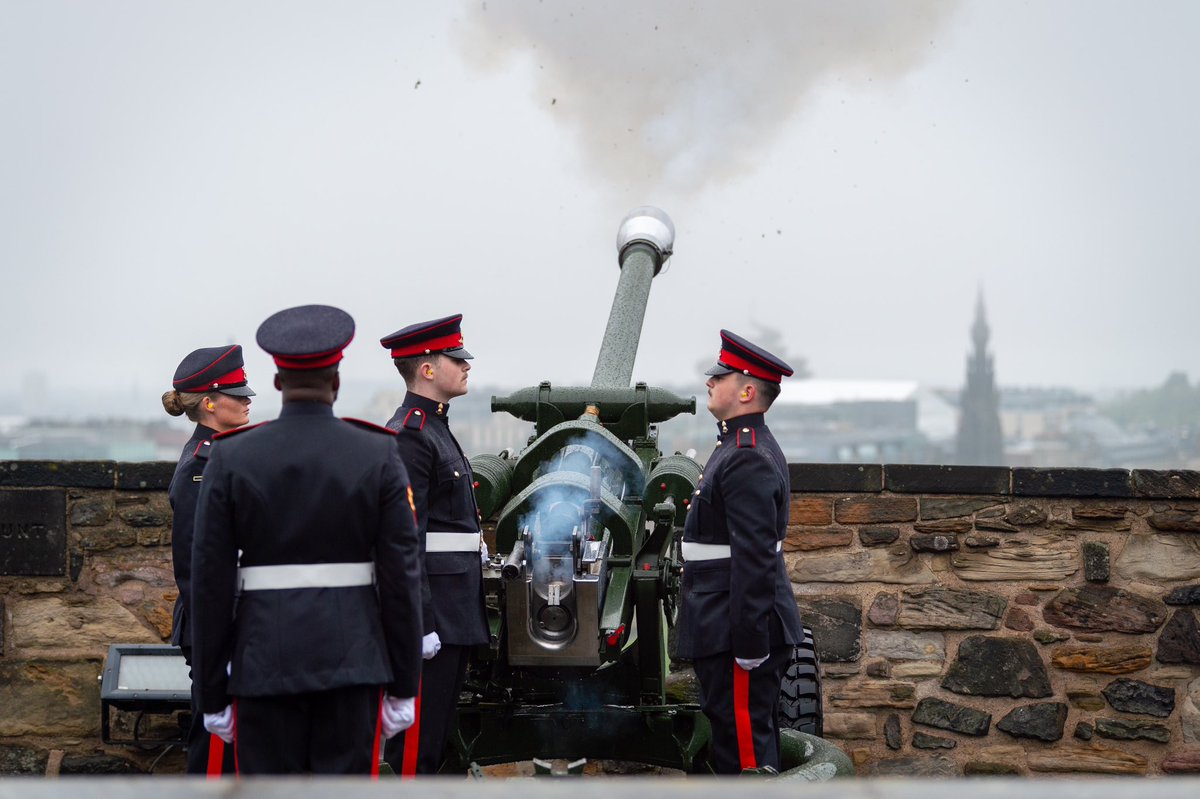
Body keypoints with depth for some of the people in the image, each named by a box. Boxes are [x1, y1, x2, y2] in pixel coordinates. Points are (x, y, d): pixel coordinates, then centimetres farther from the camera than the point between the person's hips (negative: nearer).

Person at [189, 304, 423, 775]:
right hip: (353, 663, 0)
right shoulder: (379, 455, -2)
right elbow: (402, 576, -2)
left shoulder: (231, 458, -2)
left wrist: (212, 693, 5)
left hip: (264, 665, 0)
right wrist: (403, 685, 4)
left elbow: (211, 582, -2)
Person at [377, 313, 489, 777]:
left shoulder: (435, 429, 17)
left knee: (435, 734, 14)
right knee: (417, 739, -6)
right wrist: (420, 624, -23)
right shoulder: (409, 437, -15)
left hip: (454, 611, 10)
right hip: (433, 609, -10)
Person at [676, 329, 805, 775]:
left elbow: (755, 559, -24)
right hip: (728, 630, 11)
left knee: (744, 744, -7)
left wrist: (749, 644, -24)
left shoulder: (749, 460, -18)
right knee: (745, 735, 16)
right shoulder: (742, 447, 16)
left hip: (738, 635, -11)